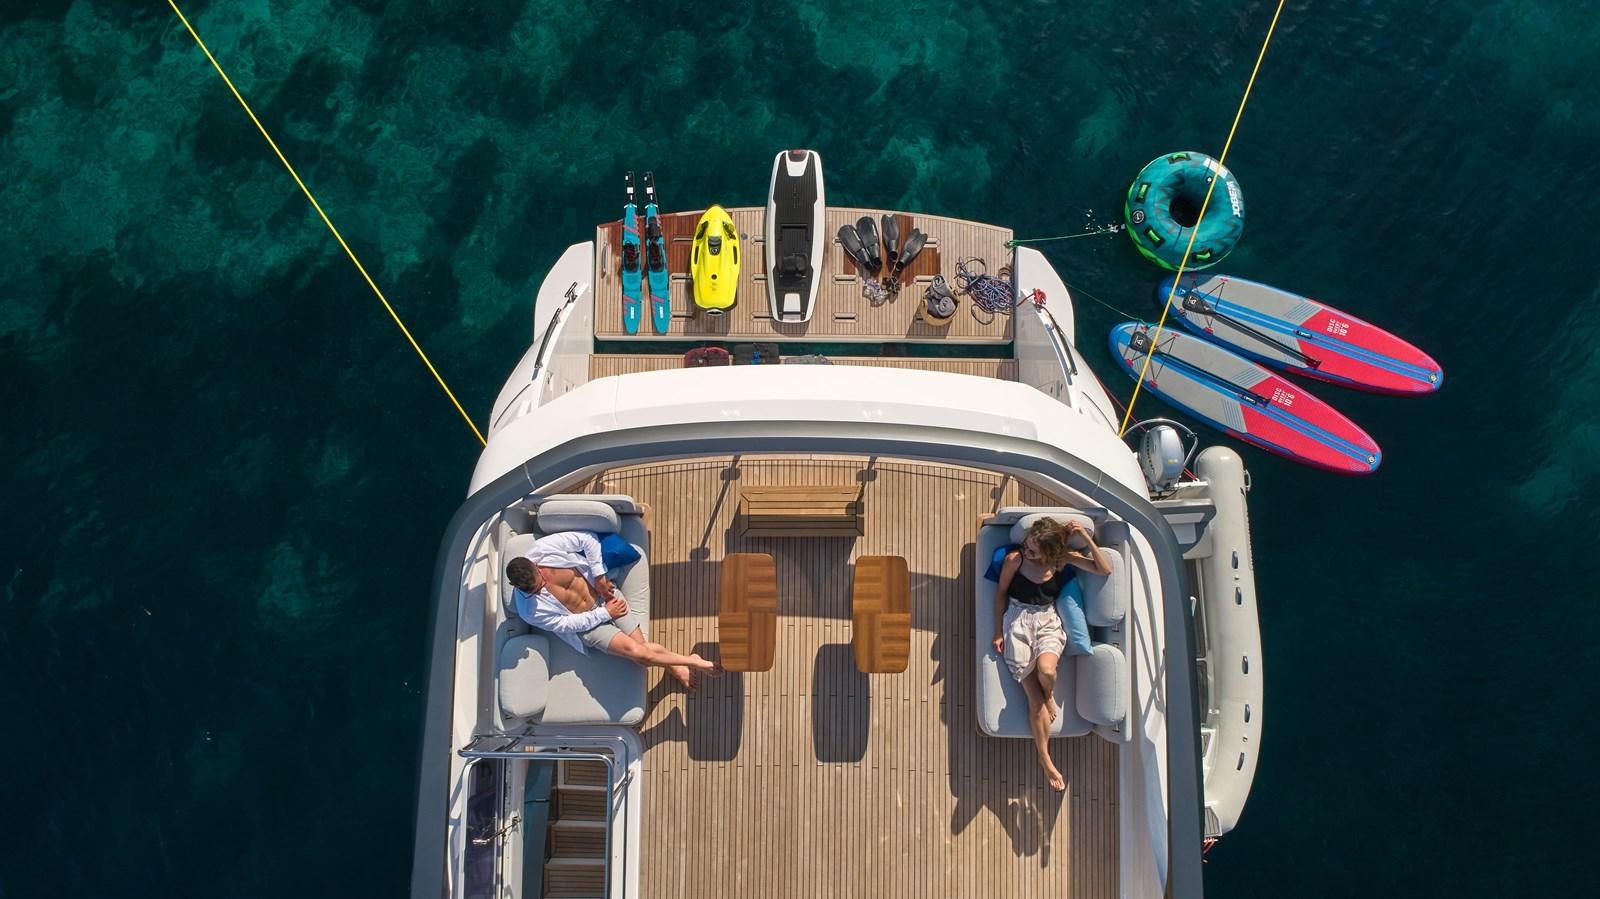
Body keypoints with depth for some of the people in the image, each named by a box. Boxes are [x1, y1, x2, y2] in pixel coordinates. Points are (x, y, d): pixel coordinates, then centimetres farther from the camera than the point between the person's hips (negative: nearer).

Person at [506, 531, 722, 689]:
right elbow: (567, 624, -15)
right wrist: (605, 614, -12)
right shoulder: (530, 611, -23)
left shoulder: (544, 548, -23)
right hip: (586, 623, -2)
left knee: (642, 645, -7)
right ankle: (696, 663, -1)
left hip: (603, 594, 2)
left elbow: (587, 540, -10)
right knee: (636, 652, -17)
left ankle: (674, 666, 22)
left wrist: (599, 575, -14)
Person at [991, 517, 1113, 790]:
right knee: (1034, 696, -7)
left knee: (1046, 670, -33)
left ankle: (1050, 697, 4)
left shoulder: (1063, 558, -4)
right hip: (1017, 622, -1)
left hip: (1048, 621, 1)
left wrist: (1086, 538, -15)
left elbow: (1104, 569, -5)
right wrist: (998, 632, 3)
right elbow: (1001, 592, 3)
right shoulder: (1014, 559, -10)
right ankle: (1045, 760, 2)